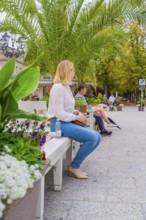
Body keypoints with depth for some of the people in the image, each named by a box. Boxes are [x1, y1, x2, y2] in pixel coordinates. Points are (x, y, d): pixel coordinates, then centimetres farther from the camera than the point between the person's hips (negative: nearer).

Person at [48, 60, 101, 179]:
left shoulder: (66, 87, 15)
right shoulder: (58, 87, -15)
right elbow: (59, 114, -21)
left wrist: (77, 113, 2)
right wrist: (77, 117, -13)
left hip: (68, 122, 10)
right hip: (59, 124, -10)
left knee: (97, 137, 0)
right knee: (92, 137, -23)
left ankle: (76, 164, 6)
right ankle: (74, 167, -7)